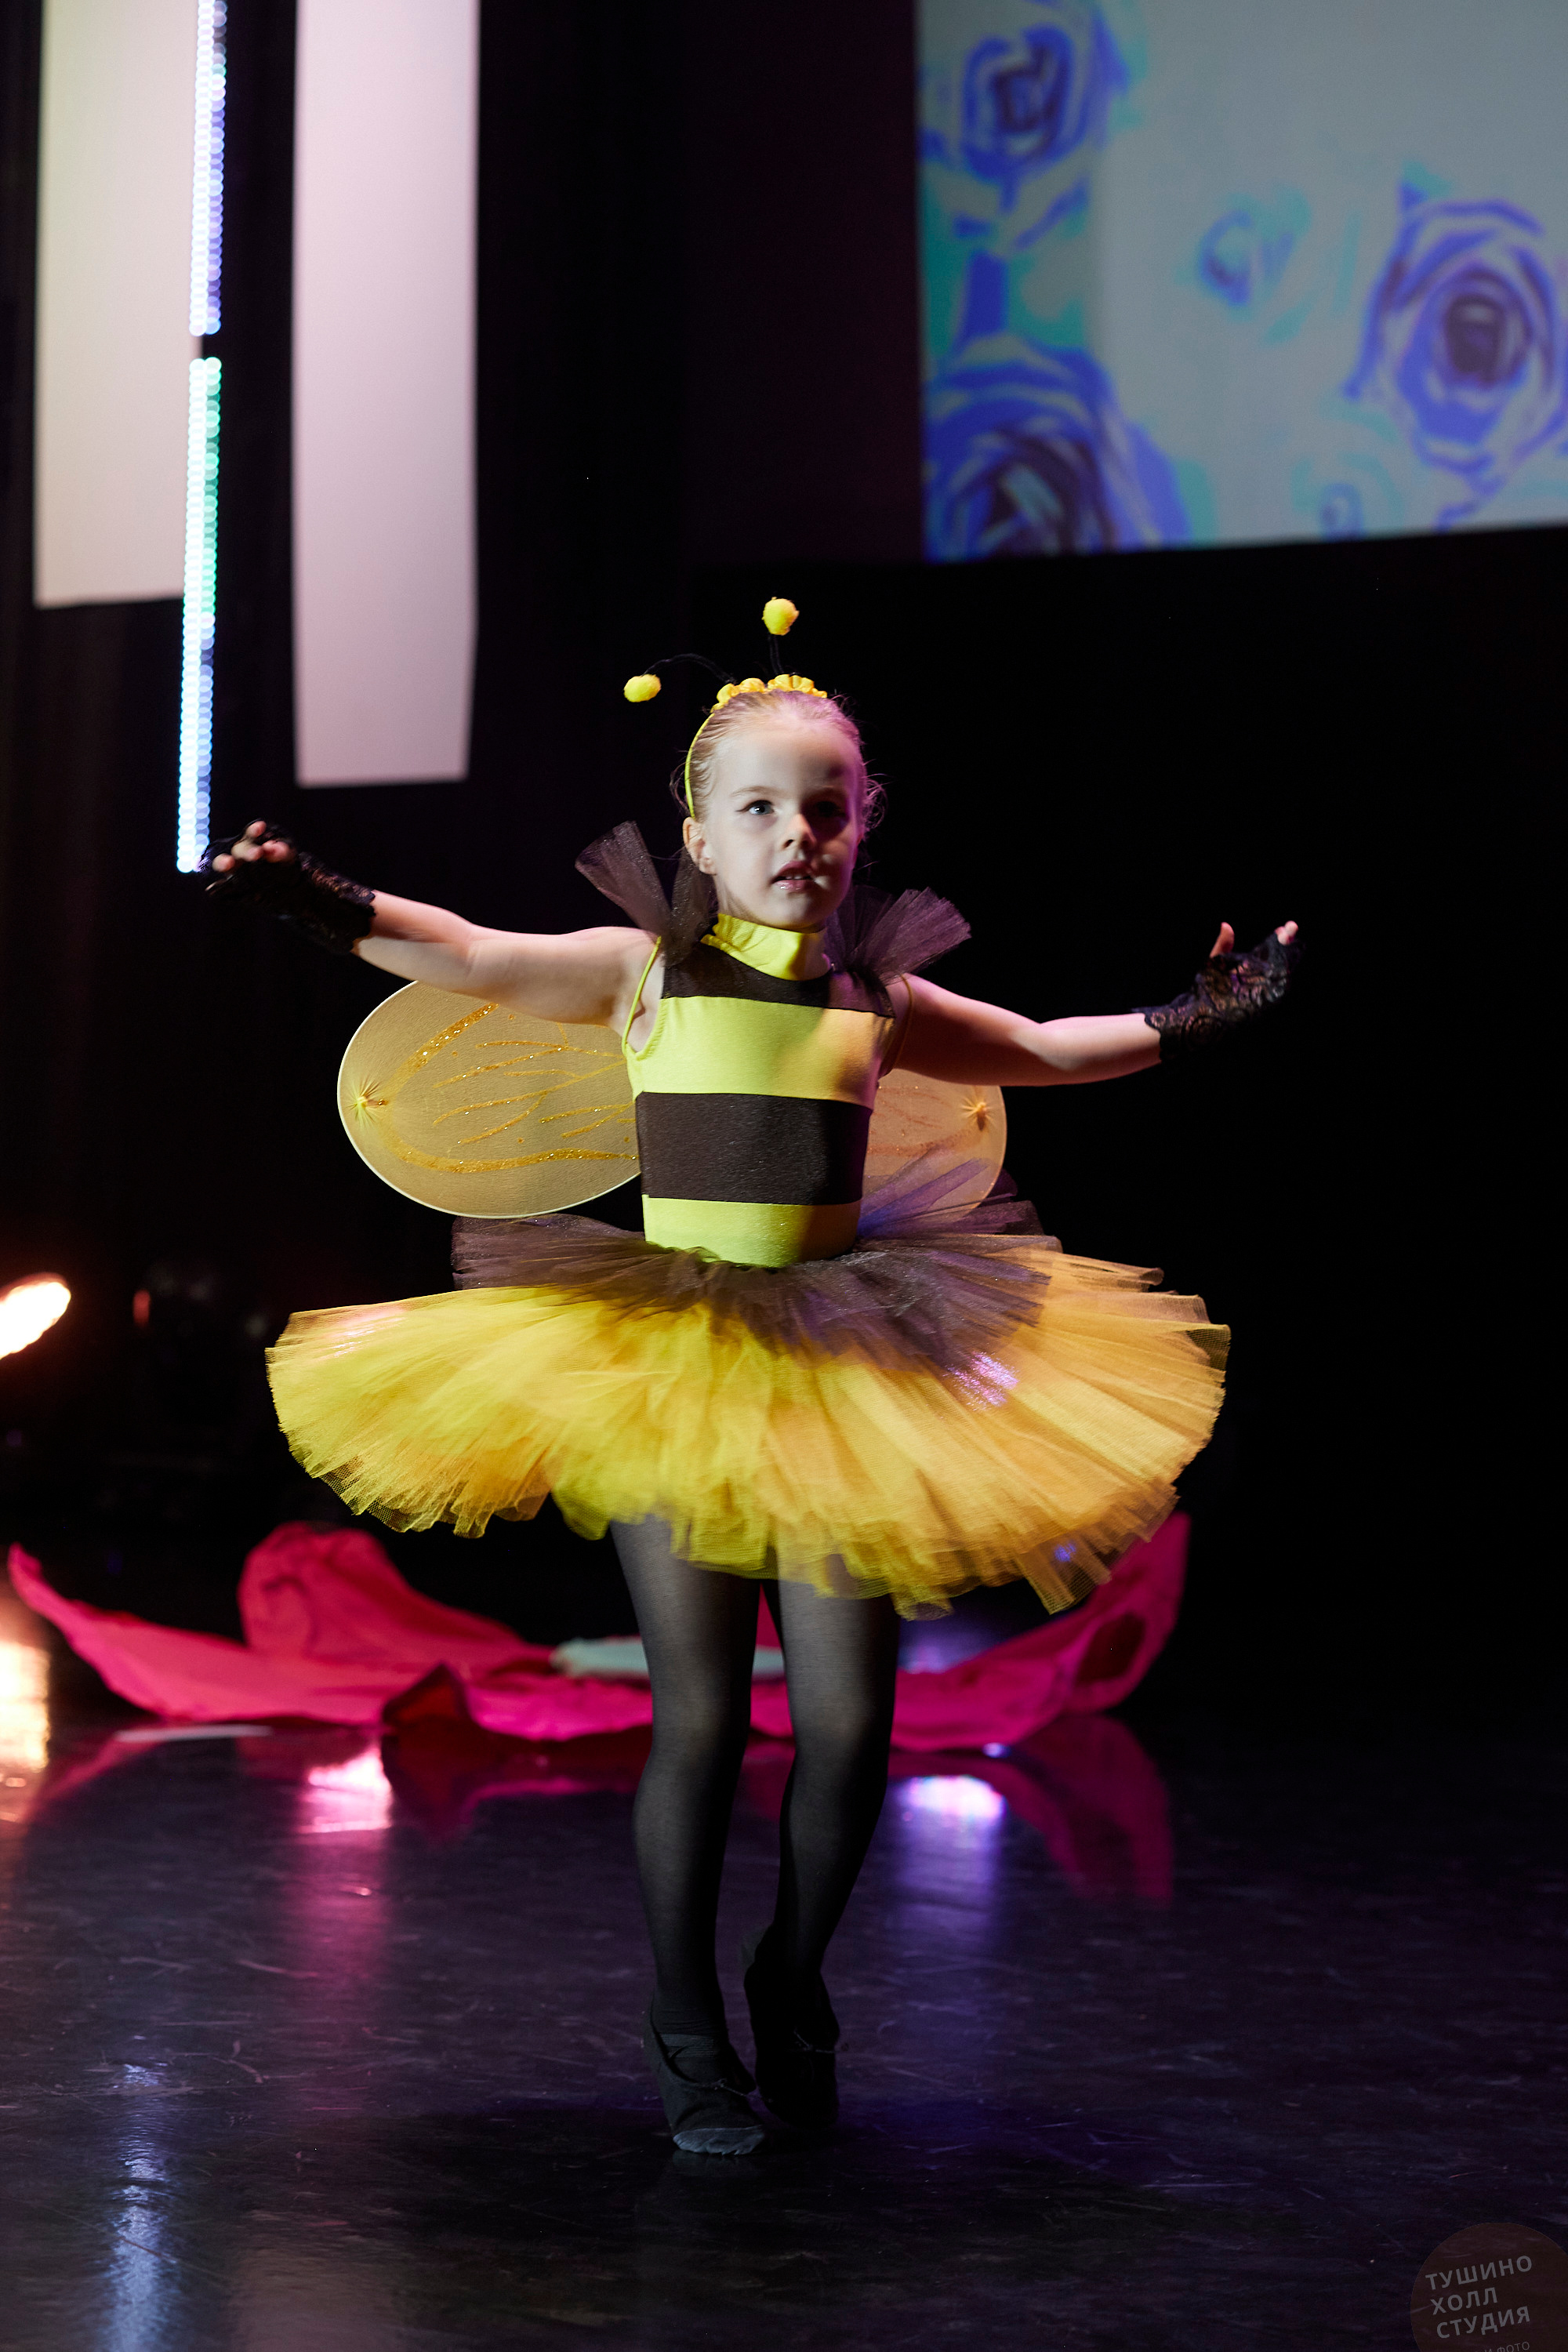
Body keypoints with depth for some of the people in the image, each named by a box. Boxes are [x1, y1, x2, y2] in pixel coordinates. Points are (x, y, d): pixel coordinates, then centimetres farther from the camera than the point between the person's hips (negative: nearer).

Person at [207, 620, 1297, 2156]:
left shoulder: (877, 999, 10)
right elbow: (469, 957, -6)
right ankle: (687, 2033, 13)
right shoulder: (646, 972, 2)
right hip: (663, 1369, -3)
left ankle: (793, 1982, 23)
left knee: (847, 1716, -2)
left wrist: (1187, 1021, 26)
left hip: (841, 1372, 3)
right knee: (699, 1715, -3)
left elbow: (1036, 1052, 27)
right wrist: (323, 903, -19)